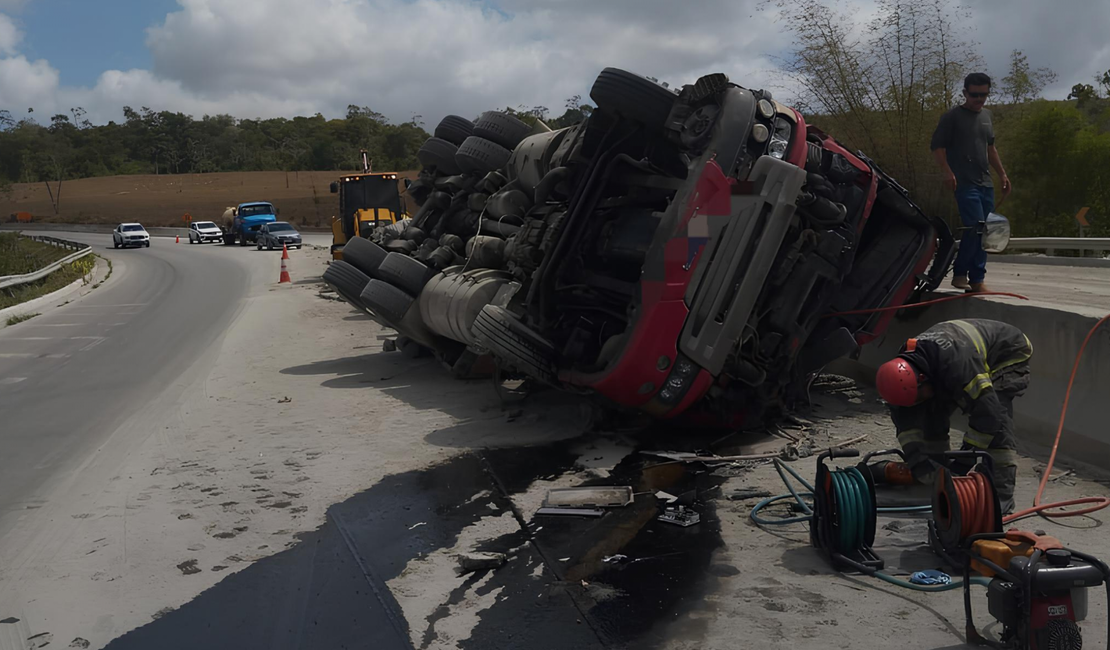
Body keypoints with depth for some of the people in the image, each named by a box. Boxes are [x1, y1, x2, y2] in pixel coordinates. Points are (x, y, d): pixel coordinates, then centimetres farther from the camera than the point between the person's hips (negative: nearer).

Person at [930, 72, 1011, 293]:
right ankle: (959, 273, -4)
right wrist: (947, 171, -20)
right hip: (965, 183, -7)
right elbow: (937, 145, -7)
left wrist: (1002, 174, 23)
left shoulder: (986, 115, 19)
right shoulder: (952, 117, -2)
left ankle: (977, 280, 8)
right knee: (975, 227, -17)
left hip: (986, 183, 7)